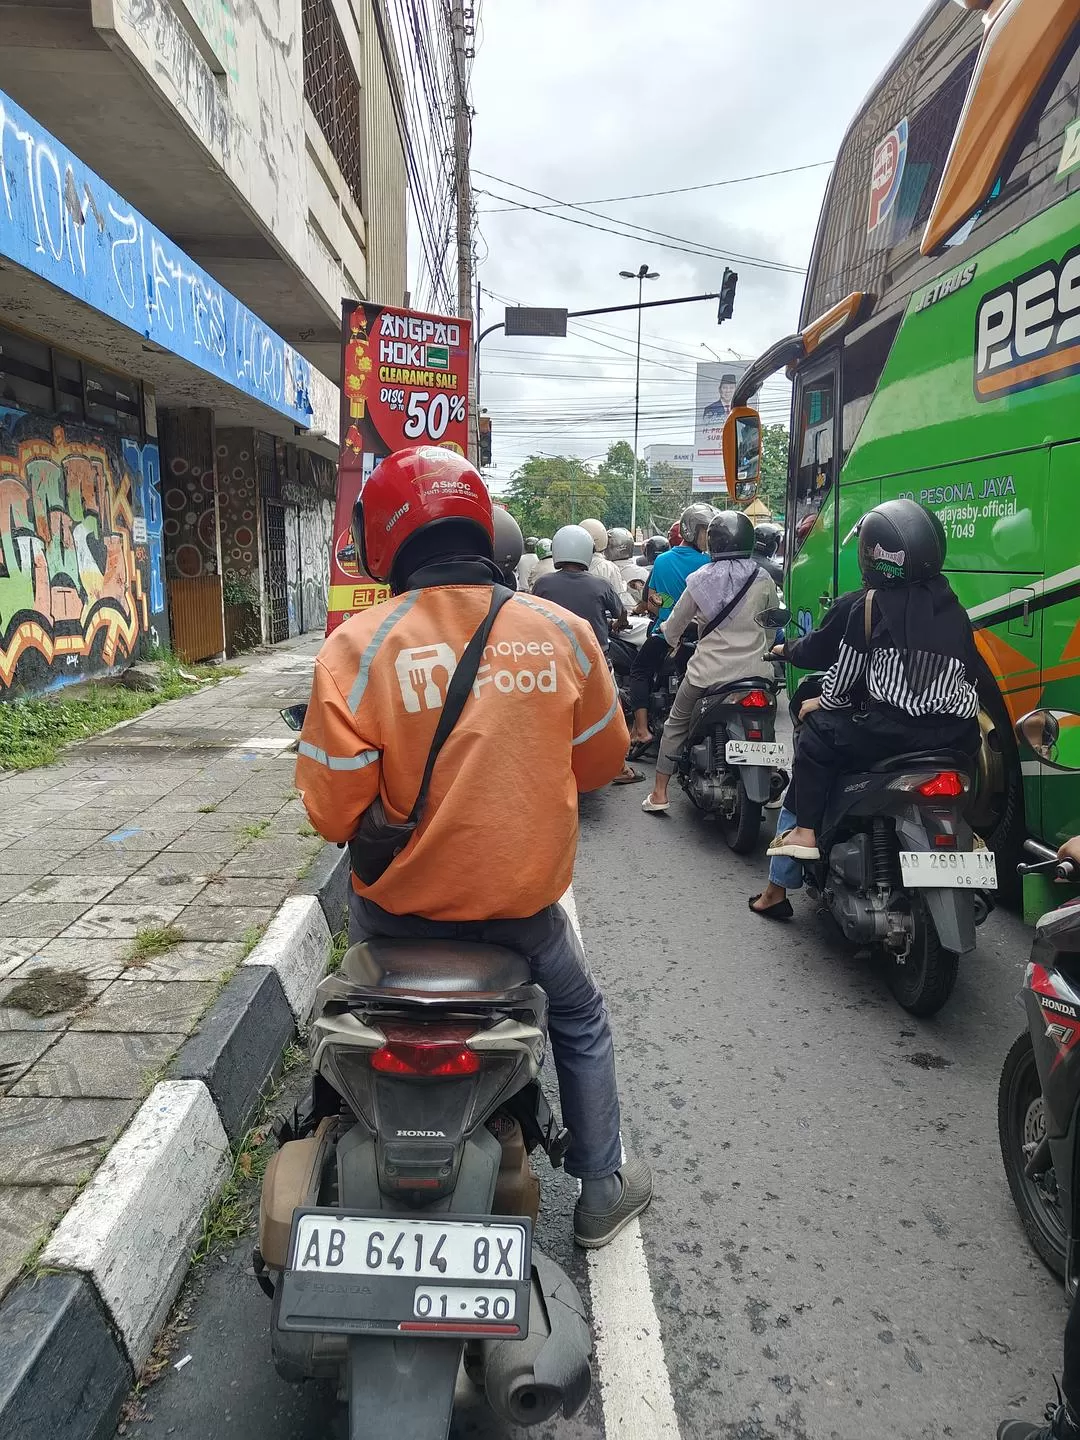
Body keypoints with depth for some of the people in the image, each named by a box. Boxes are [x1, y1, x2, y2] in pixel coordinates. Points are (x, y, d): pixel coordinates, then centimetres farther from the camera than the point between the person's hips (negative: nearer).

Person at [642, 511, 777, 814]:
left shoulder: (700, 579, -5)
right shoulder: (763, 579, -2)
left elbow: (673, 627, 4)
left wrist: (673, 640, 26)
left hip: (709, 670, -1)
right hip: (756, 670, 2)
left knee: (676, 723, 16)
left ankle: (659, 794, 15)